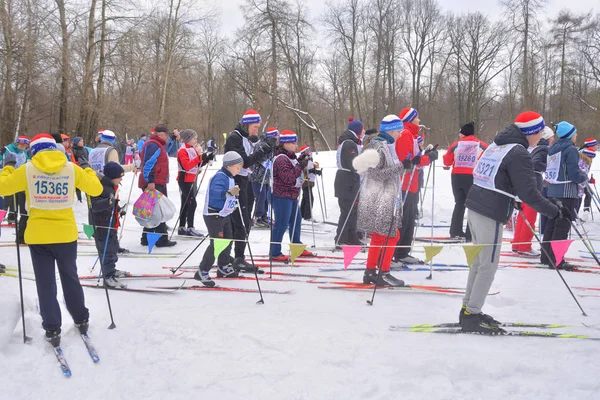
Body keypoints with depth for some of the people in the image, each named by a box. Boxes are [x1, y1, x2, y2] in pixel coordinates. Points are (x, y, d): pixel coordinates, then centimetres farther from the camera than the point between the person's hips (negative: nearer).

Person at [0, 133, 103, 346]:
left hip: (38, 235, -1)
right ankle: (81, 320, 29)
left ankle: (52, 330, 9)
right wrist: (88, 169, 21)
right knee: (70, 278, 20)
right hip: (66, 233, 1)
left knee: (46, 284, 8)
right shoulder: (72, 168, -3)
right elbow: (96, 188, 4)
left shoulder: (27, 169, -6)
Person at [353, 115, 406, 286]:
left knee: (379, 237, 14)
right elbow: (376, 174, -21)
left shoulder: (387, 145, 15)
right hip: (380, 200, -10)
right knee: (391, 236, -5)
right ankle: (383, 274, 2)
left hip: (386, 198, 10)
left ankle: (370, 272, 21)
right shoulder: (379, 147, -15)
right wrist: (400, 166, -24)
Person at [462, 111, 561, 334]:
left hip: (475, 206, 9)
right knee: (488, 266, -2)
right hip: (491, 214, -9)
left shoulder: (496, 145, 15)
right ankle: (471, 317, 2)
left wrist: (509, 201, 30)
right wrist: (555, 212, -10)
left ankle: (469, 310, 22)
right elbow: (529, 193, -18)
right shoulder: (519, 153, -12)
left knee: (479, 262, 16)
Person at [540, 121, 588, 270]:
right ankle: (555, 260, -2)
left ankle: (546, 255, 21)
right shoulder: (571, 149, -13)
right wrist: (584, 176, 2)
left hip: (552, 191, 8)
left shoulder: (552, 149, 11)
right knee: (562, 226, -3)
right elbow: (574, 174, -17)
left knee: (552, 223, 15)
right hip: (566, 193, -8)